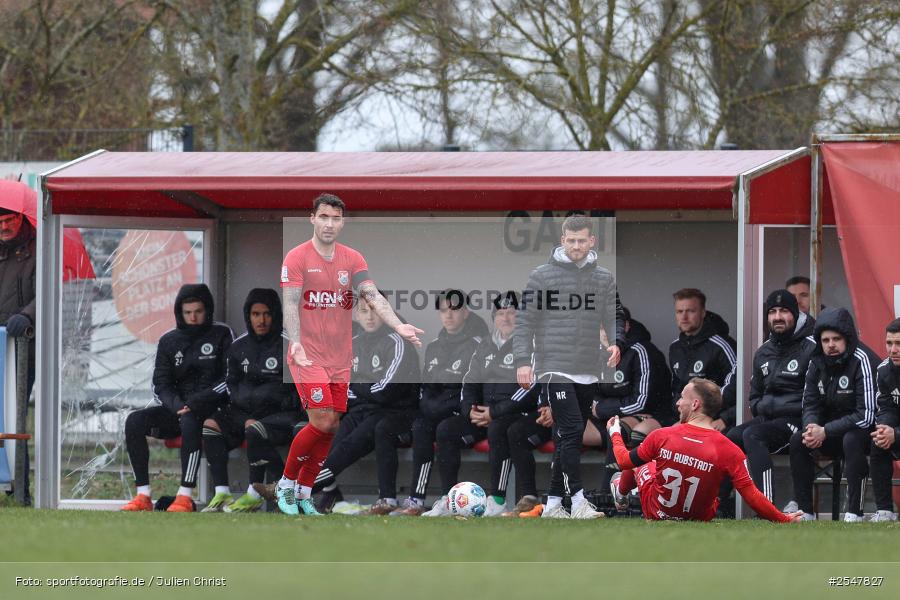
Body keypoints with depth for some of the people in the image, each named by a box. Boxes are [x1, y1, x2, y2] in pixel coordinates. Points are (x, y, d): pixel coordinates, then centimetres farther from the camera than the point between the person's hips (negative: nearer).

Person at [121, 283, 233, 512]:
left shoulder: (221, 334, 1)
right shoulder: (169, 340, 12)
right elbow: (160, 386, 8)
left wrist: (195, 403, -18)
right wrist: (177, 405, -14)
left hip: (211, 409, -5)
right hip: (176, 408, 5)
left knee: (189, 420, -38)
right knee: (135, 421, -19)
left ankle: (185, 497, -41)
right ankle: (143, 496, -23)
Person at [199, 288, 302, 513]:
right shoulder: (239, 347, 11)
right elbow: (233, 387, 10)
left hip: (284, 413, -6)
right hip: (246, 414, 6)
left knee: (255, 430, -35)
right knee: (211, 424, -16)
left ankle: (254, 496, -24)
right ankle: (222, 494, -21)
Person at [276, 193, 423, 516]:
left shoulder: (353, 259, 6)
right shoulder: (297, 258, -6)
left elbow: (372, 295, -4)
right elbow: (291, 304, -14)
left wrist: (398, 325, -21)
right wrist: (296, 343, -30)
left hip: (339, 357, 5)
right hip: (308, 355, -5)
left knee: (330, 428, 4)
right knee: (322, 422, -15)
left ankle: (303, 493, 16)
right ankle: (286, 483, 2)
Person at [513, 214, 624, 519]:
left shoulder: (604, 279, 10)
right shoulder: (542, 276, -1)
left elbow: (615, 316, 12)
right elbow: (525, 321, -1)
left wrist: (616, 342, -10)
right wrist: (522, 361, -11)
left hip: (588, 373, 5)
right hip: (554, 369, -5)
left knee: (570, 438, 8)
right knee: (571, 432, -15)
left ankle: (553, 503, 15)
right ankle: (578, 500, -15)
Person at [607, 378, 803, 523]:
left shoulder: (662, 436, -23)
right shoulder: (729, 451, -25)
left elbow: (625, 461, -5)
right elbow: (751, 495, -27)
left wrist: (615, 434, 16)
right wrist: (784, 519, -15)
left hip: (657, 513, -1)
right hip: (700, 517, 1)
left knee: (638, 462, 27)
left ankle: (621, 491, 57)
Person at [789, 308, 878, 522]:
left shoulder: (861, 361, -21)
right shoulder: (817, 363, 1)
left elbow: (867, 415, -26)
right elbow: (810, 405, 6)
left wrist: (825, 431, -25)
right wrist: (812, 428, -19)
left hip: (864, 430, -7)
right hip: (834, 431, 7)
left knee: (851, 440, -36)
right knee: (797, 440, -12)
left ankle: (854, 512, -33)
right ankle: (804, 511, -11)